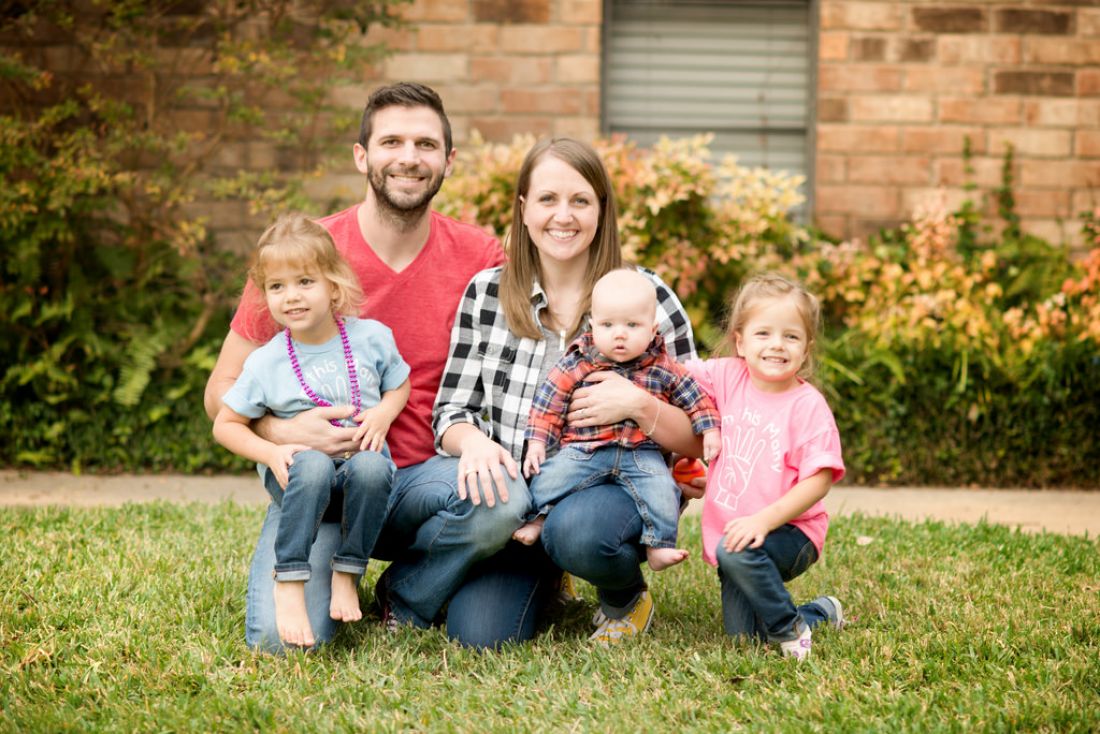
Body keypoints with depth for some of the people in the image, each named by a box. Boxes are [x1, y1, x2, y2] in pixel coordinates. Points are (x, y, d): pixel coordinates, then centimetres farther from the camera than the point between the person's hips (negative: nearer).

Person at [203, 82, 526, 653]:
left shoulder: (477, 258, -2)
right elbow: (223, 390, -2)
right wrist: (283, 430, -24)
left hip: (423, 478, 2)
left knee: (503, 500, -32)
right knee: (282, 637, -26)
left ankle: (405, 600, -1)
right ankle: (337, 571, 12)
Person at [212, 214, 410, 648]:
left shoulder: (371, 337, 0)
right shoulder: (265, 362, -3)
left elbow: (400, 384, 17)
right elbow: (225, 425, 5)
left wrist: (385, 411, -7)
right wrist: (271, 452, -13)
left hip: (361, 459, 1)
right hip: (296, 472, -1)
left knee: (370, 467, -36)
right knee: (313, 466, -38)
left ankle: (348, 574, -18)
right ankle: (289, 584, -30)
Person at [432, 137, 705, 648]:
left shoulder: (647, 297, -2)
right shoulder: (486, 293, 3)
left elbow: (697, 438, -2)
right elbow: (452, 410, 5)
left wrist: (639, 404, -23)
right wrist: (472, 441, -19)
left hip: (615, 488, -2)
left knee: (576, 531, -38)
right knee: (477, 634, -19)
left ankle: (627, 595, 0)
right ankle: (547, 578, 18)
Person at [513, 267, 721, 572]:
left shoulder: (664, 370, 3)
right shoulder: (576, 365, -1)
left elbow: (694, 397, 15)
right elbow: (548, 403, 2)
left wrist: (709, 430, 7)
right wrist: (536, 443, -5)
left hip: (642, 454, 1)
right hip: (583, 450, -1)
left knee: (661, 490, -20)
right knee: (549, 477, -20)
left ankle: (659, 544, -6)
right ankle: (536, 518, 2)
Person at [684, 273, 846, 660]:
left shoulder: (808, 405, -13)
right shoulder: (728, 377, 0)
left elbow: (818, 481, -18)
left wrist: (763, 520, -28)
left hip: (789, 531, -5)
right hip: (732, 532, 5)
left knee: (738, 552, -35)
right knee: (741, 633, 3)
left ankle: (791, 628, -10)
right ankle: (821, 612, 30)